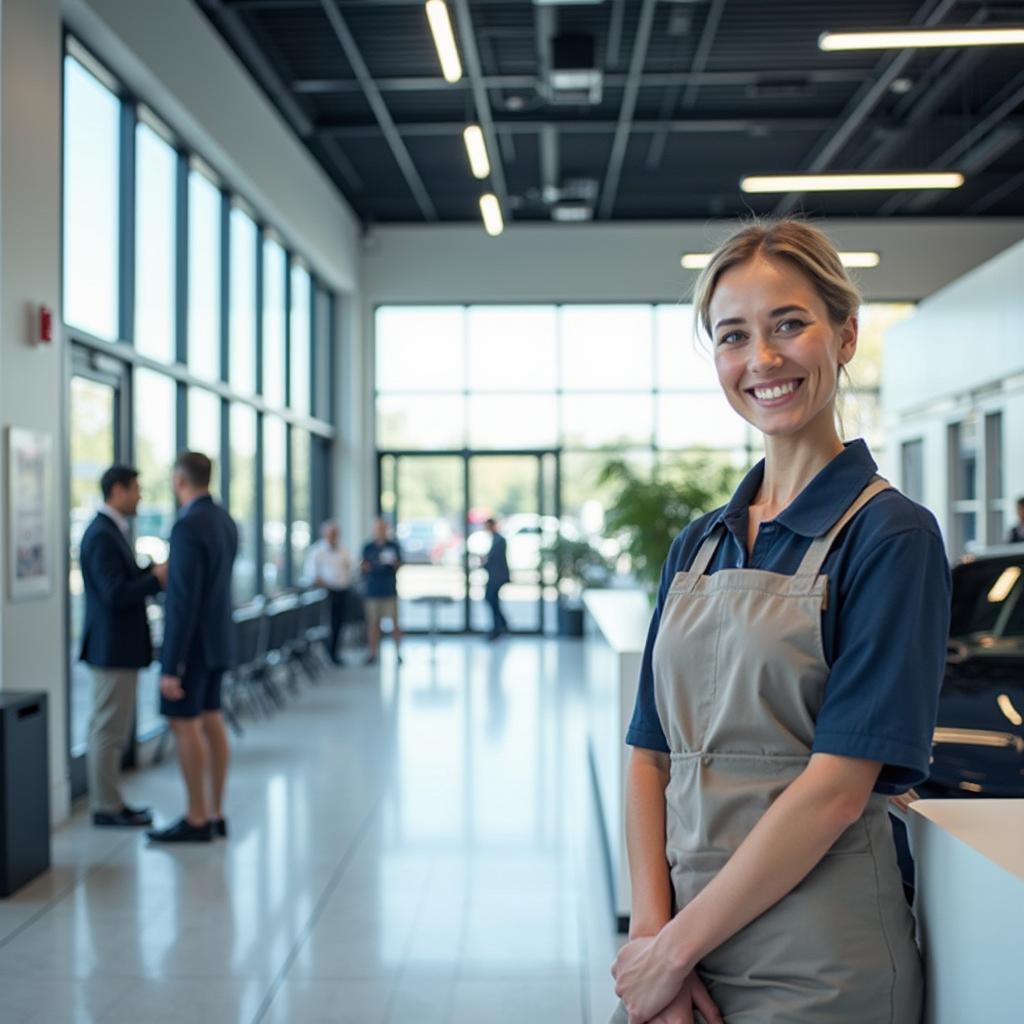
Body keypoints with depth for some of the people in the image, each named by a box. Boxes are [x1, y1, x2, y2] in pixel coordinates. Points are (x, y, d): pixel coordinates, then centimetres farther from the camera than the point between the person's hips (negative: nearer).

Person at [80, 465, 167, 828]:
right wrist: (156, 579, -15)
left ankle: (108, 800, 24)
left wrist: (154, 573, 4)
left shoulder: (111, 531, 14)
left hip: (118, 646, 10)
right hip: (113, 647, -10)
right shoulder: (101, 535, -17)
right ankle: (106, 807, 5)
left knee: (110, 729, 15)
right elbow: (115, 595, -24)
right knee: (109, 729, -2)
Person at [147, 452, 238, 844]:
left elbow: (185, 601, -23)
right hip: (217, 637, 9)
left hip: (191, 642, -9)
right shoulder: (225, 522, 9)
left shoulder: (188, 526, -20)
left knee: (184, 725, -2)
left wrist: (171, 666, -21)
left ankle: (197, 820, 3)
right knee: (211, 722, 11)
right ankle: (215, 814, 15)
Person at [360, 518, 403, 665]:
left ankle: (398, 653, 2)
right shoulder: (368, 547, 8)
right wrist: (365, 568, -10)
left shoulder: (393, 546, 6)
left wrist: (394, 562, -12)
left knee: (395, 623, -4)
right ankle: (373, 653, 6)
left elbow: (399, 566, 9)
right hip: (373, 591, 1)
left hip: (390, 590, -1)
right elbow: (364, 567, 13)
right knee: (373, 623, 0)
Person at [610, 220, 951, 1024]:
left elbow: (837, 788, -17)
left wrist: (675, 948, -14)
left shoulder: (889, 534, -11)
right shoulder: (697, 546, 7)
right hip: (680, 939, 5)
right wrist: (651, 929, -8)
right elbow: (650, 755, 5)